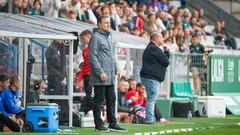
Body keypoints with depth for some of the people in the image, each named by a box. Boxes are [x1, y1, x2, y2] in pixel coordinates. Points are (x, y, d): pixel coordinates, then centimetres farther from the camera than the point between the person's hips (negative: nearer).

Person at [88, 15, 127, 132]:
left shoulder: (109, 37, 17)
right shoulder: (96, 37, -10)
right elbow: (92, 57, -15)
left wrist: (116, 69, 15)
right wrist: (100, 72, -19)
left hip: (110, 76, 8)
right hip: (100, 78, -8)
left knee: (111, 99, 10)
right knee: (98, 100, -1)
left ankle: (112, 124, 14)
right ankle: (99, 125, 4)